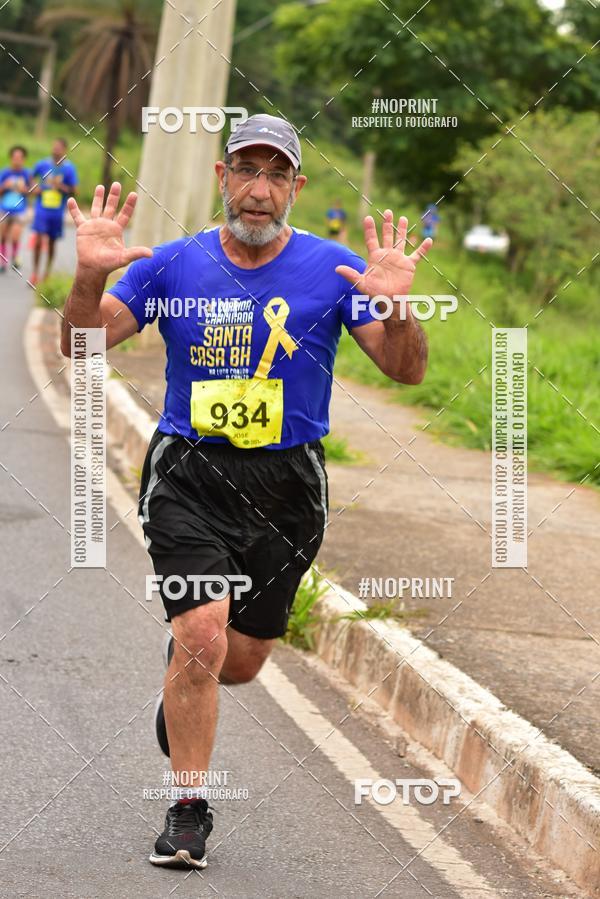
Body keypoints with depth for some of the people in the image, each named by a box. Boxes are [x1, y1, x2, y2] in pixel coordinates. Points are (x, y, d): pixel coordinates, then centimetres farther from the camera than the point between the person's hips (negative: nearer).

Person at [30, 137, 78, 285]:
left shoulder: (69, 168, -3)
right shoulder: (42, 164, -1)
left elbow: (73, 191, -2)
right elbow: (32, 177, 18)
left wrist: (61, 187, -19)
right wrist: (34, 187, -2)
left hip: (57, 212, 0)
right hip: (42, 210, 0)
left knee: (52, 242, 9)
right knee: (38, 240, -10)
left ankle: (48, 272, 22)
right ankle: (35, 273, 0)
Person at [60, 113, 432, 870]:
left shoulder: (332, 270, -2)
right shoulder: (172, 265, -1)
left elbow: (406, 370, -6)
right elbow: (83, 345, -4)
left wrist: (397, 308, -28)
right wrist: (89, 277, -24)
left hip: (286, 485, 1)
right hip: (189, 475, -1)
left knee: (239, 661, 11)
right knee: (202, 639, -18)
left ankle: (183, 667, 49)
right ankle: (188, 814, -4)